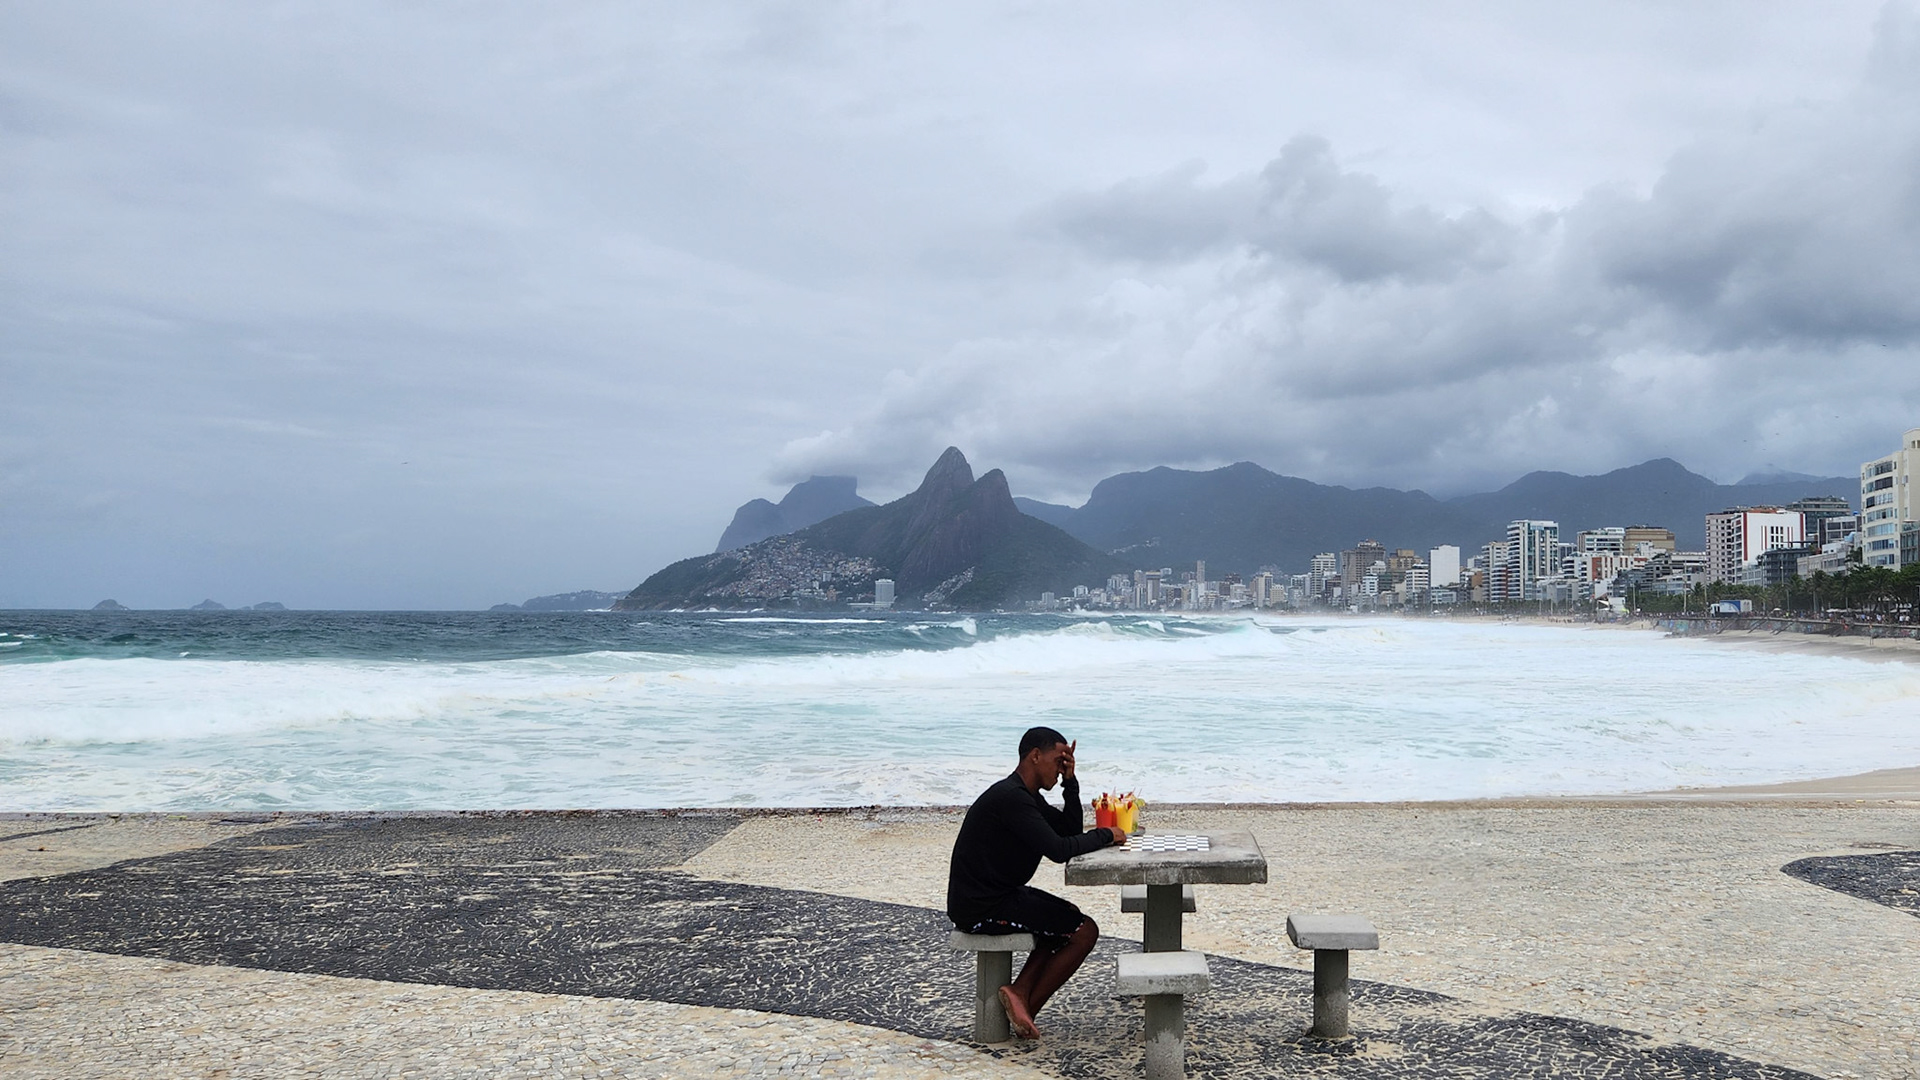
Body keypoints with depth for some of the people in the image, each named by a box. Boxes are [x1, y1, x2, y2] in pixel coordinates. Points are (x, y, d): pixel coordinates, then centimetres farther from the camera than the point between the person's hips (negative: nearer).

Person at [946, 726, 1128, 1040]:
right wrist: (1106, 835, -12)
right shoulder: (1010, 797, -21)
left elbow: (1070, 829, 14)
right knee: (1085, 932, -6)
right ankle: (1027, 1005, 3)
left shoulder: (1026, 795, 13)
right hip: (982, 908, -11)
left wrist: (1070, 781, 2)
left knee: (1068, 919, 24)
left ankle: (1020, 992, 9)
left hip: (997, 894, 11)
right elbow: (1058, 849, -26)